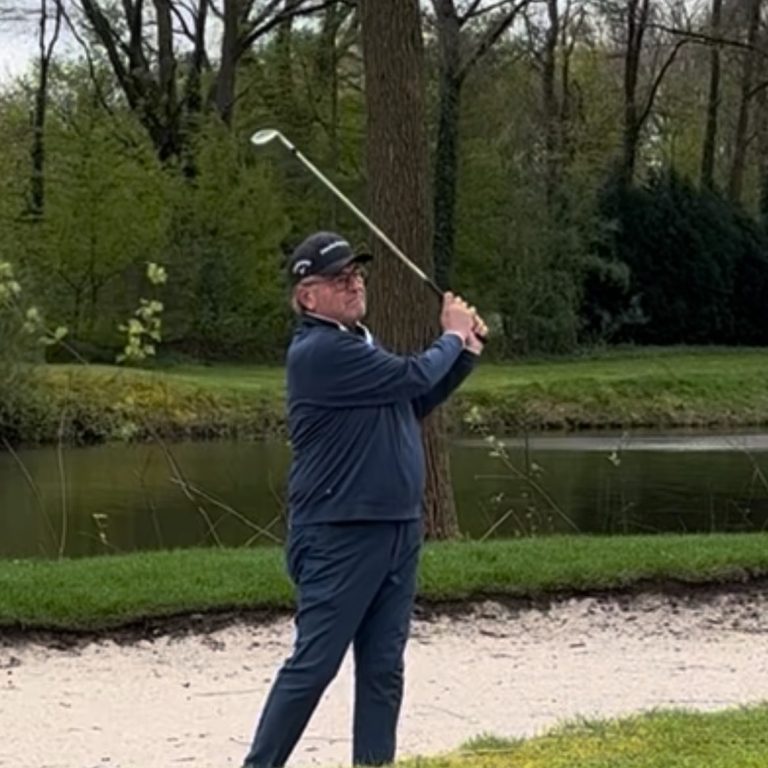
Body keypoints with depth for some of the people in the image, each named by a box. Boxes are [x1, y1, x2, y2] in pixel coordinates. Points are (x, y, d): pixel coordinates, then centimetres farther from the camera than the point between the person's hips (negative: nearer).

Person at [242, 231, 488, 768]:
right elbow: (413, 377, -16)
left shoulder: (360, 343, 17)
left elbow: (416, 402, 23)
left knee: (383, 668, 9)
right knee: (314, 664, -6)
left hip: (398, 531, 9)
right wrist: (452, 337, 2)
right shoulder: (319, 351, -15)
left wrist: (466, 353, 12)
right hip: (340, 536, -9)